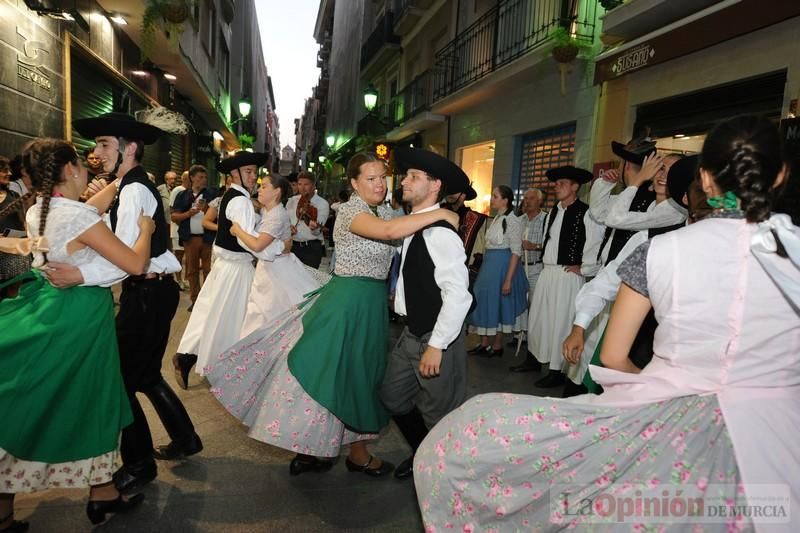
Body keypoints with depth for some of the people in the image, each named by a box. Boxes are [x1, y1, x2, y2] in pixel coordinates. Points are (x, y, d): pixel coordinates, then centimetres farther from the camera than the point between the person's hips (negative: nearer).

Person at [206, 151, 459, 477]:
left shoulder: (381, 209, 11)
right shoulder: (352, 210, -18)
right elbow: (389, 231, -37)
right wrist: (439, 214, -31)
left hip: (370, 302, 9)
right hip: (350, 300, -9)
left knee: (349, 375, 16)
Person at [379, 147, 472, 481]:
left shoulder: (441, 233, -22)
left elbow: (458, 294, -26)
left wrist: (436, 345, -23)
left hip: (437, 339, -9)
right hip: (411, 333, 9)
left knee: (438, 416, 11)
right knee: (393, 397, 22)